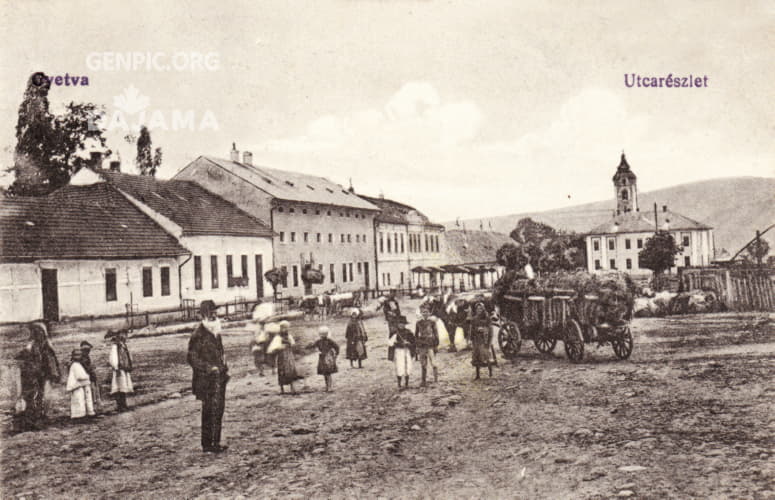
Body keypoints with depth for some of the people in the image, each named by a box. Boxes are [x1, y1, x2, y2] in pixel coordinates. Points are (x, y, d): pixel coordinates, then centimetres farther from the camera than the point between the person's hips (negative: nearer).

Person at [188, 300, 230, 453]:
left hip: (219, 378, 8)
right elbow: (192, 359, -14)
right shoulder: (198, 335, -12)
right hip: (206, 380, -8)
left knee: (219, 410, 11)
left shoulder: (216, 333, 14)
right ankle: (207, 445, 3)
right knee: (210, 412, -5)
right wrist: (209, 368, -20)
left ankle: (215, 443, 20)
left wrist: (225, 369, 13)